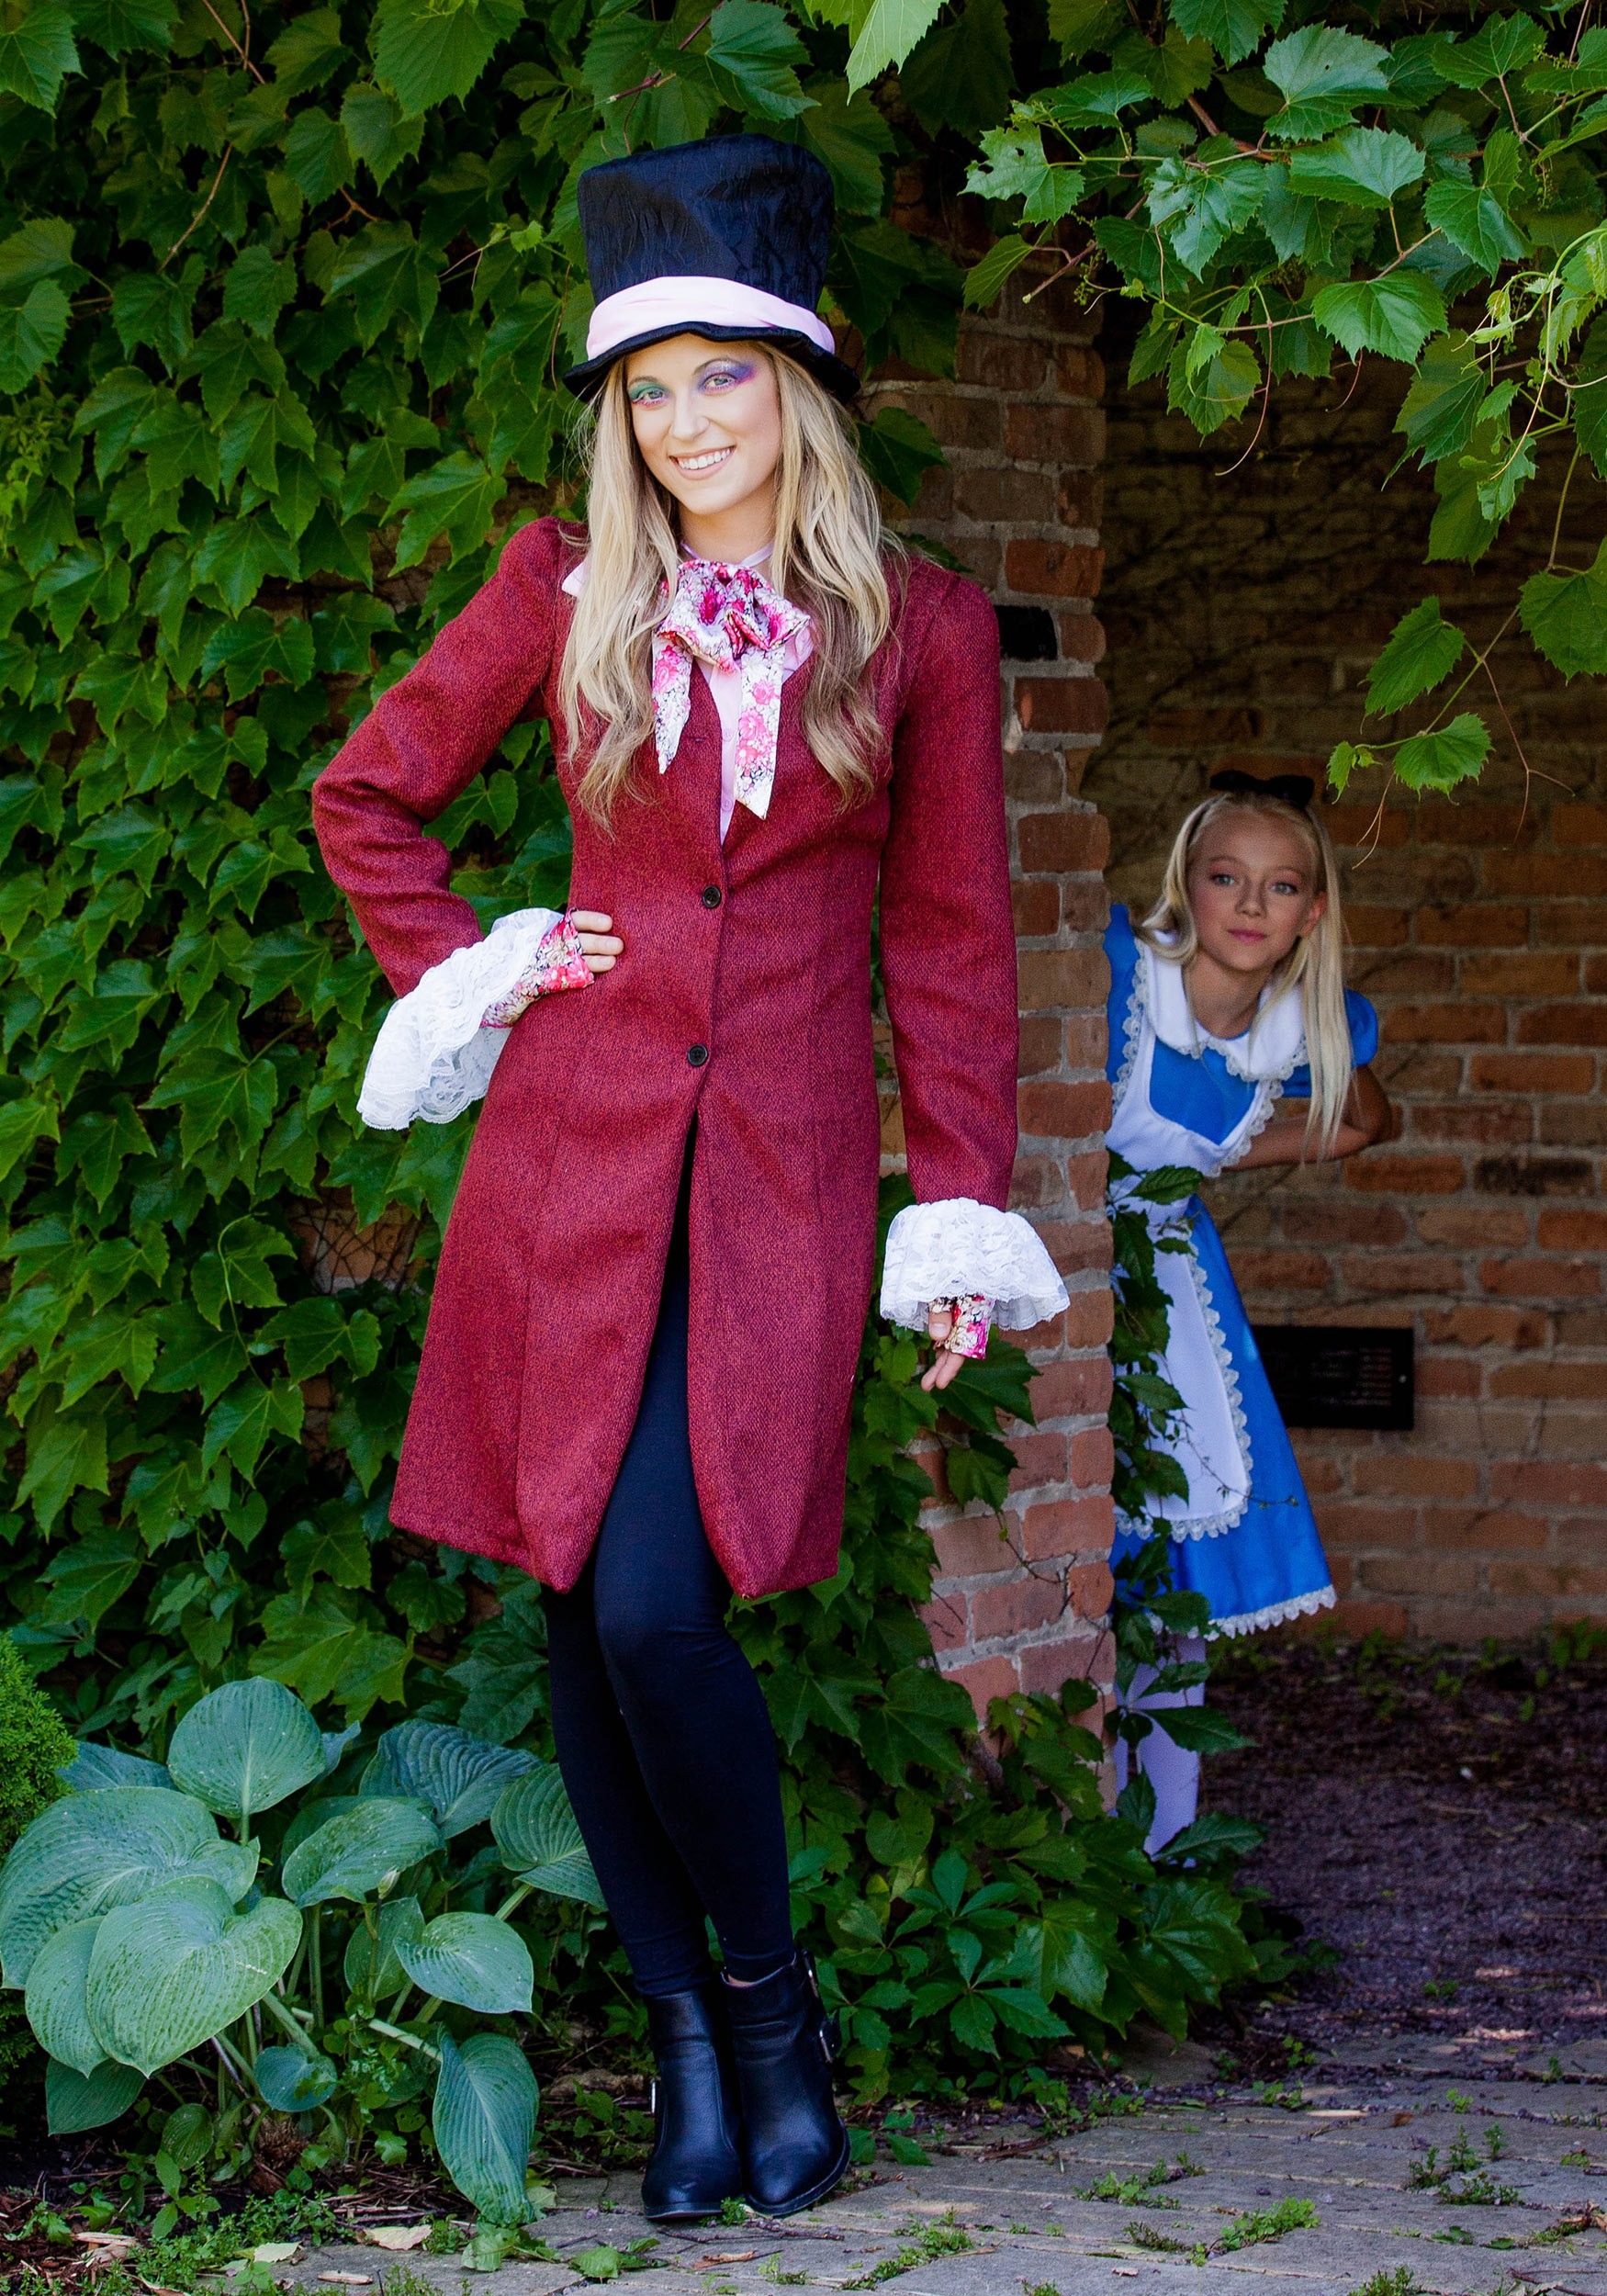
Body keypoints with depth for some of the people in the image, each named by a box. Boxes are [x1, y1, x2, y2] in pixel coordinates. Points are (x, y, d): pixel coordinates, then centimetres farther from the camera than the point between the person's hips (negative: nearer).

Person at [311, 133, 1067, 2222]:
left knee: (661, 1605, -15)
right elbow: (368, 796, 18)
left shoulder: (920, 632, 5)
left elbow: (949, 943, 7)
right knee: (581, 1616, 1)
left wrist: (965, 1209, 4)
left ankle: (772, 1996, 7)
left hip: (779, 1179, -2)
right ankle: (683, 2036, 15)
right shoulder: (568, 589, 7)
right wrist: (462, 978, 6)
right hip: (573, 1154, 2)